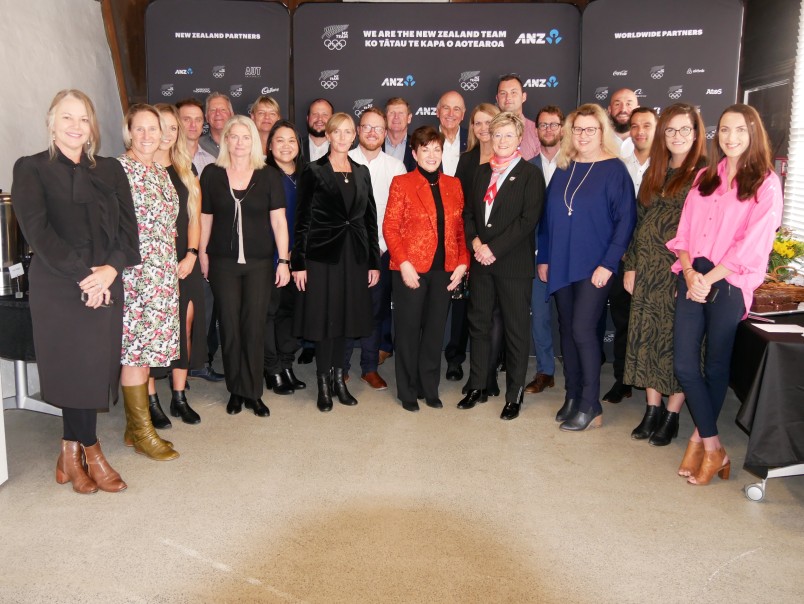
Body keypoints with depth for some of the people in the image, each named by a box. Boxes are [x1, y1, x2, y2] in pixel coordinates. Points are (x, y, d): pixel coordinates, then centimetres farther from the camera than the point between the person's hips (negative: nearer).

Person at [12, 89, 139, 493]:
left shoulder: (110, 170, 13)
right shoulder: (31, 169, 2)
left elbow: (127, 225, 5)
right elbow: (37, 230, -9)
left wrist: (111, 268, -12)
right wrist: (82, 275, -16)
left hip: (106, 287, 4)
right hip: (57, 288, -3)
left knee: (95, 368, 5)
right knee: (74, 369, 0)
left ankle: (71, 452, 21)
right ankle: (90, 452, 17)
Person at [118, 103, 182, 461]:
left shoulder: (161, 172, 15)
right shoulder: (118, 169, -8)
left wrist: (179, 260, 16)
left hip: (162, 273, 8)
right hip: (134, 272, -8)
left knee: (146, 347, 11)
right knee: (136, 349, -2)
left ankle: (135, 427, 21)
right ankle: (142, 432, 7)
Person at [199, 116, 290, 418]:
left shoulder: (269, 175, 1)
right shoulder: (211, 174, 4)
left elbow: (278, 222, 0)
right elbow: (205, 219, 8)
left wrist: (283, 261, -4)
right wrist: (202, 257, 5)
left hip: (260, 262, -1)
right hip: (223, 263, 1)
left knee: (254, 327, 1)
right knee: (230, 326, 4)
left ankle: (253, 393, 14)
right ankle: (235, 390, 18)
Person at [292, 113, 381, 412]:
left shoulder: (362, 172, 11)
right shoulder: (313, 171, -1)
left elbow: (370, 219, 11)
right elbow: (302, 220, -4)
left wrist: (374, 261, 7)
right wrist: (299, 263, -9)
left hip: (354, 254, 4)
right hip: (323, 253, -4)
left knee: (344, 317, 10)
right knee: (325, 318, 1)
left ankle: (338, 378, 22)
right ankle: (324, 384, 13)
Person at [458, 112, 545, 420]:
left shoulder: (530, 174, -4)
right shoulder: (482, 171, 13)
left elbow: (528, 220, -13)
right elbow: (469, 212, 12)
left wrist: (494, 249, -16)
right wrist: (475, 243, -6)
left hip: (514, 264, -5)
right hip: (480, 261, 5)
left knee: (516, 330, 3)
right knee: (478, 323, 11)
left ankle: (514, 395, 14)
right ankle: (477, 387, 24)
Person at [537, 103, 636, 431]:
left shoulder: (614, 170, -5)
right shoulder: (563, 169, 11)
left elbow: (625, 220, -9)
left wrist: (608, 264, -15)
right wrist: (543, 258, 9)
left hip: (594, 267, -5)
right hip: (561, 265, 6)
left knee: (582, 329, -9)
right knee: (566, 329, 9)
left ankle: (590, 406, 4)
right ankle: (572, 396, 22)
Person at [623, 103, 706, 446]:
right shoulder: (654, 173, 14)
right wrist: (631, 266, 8)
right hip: (647, 270, 6)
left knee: (677, 340, 1)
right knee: (647, 337, 8)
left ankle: (671, 416, 13)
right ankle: (652, 410, 20)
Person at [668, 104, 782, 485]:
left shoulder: (766, 184, -1)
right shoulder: (705, 179, 14)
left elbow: (752, 243, -10)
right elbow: (685, 231, 9)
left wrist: (709, 279, -13)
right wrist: (690, 272, -7)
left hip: (730, 284, -4)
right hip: (694, 279, 4)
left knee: (715, 365, 5)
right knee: (684, 364, -1)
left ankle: (701, 436, 22)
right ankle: (713, 448, 11)